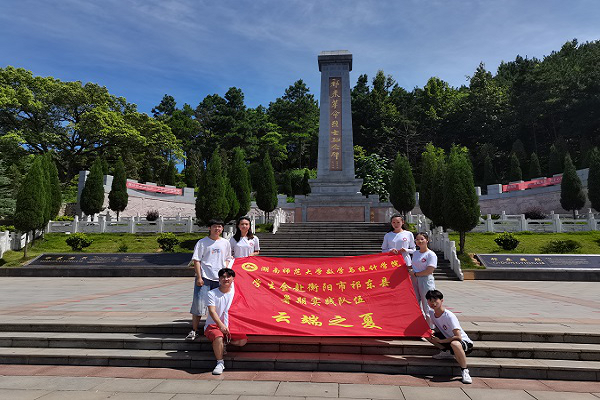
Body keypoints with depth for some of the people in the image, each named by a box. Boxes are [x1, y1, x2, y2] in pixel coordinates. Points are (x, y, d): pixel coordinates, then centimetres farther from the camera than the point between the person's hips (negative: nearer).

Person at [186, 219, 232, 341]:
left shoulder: (226, 243, 12)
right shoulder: (202, 242, 0)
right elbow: (196, 260, -2)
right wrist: (199, 277, -9)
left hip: (220, 278, 3)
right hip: (204, 278, -3)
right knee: (199, 304, -4)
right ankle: (194, 331, 8)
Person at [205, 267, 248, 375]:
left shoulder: (235, 293, 6)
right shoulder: (212, 294, -4)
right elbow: (212, 311, -15)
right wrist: (221, 325, -30)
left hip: (230, 326, 3)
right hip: (213, 325, -3)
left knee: (243, 339, -21)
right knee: (218, 337, -36)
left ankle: (223, 343, 3)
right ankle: (220, 363, -17)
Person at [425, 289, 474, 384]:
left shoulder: (449, 316, -27)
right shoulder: (431, 313, -5)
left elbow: (458, 337, -31)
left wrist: (440, 341, -24)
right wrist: (433, 332, -12)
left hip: (465, 342, -7)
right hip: (448, 339, 7)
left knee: (454, 344, -43)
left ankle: (464, 370, -18)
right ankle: (446, 352, 9)